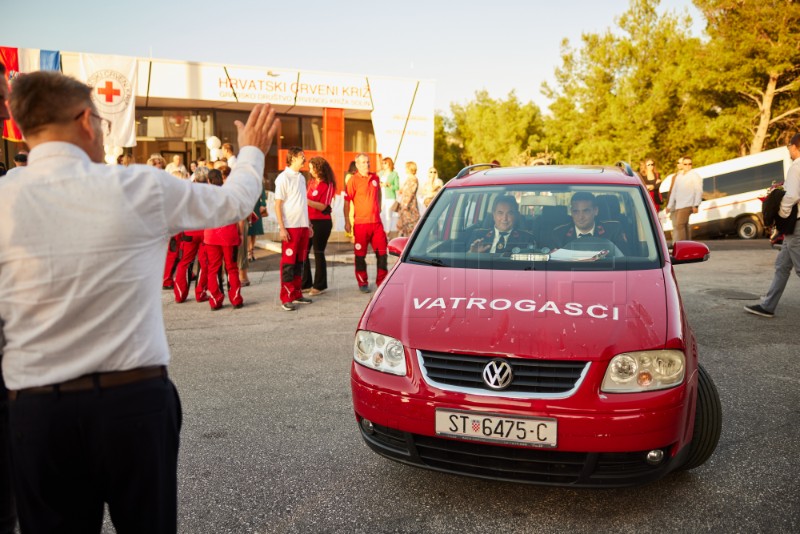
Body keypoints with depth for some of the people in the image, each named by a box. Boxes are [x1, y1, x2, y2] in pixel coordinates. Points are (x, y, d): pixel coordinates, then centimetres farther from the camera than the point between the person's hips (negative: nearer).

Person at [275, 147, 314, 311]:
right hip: (290, 227, -7)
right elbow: (278, 205, -10)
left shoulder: (301, 177, 14)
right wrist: (282, 228, -16)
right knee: (288, 263, -3)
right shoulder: (283, 178, -8)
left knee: (299, 262, 10)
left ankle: (297, 294, 18)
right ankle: (286, 299, 2)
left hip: (303, 226, 7)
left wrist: (308, 224, 16)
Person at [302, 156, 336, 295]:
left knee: (318, 253, -1)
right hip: (309, 221, 7)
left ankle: (320, 285, 11)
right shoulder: (311, 182, 12)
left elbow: (323, 206, -13)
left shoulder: (328, 185, -8)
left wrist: (307, 200, -22)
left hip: (322, 222, -7)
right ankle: (305, 284, 16)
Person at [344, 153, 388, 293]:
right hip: (361, 222, -5)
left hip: (376, 222, 5)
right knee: (360, 255, 4)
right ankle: (362, 283, 15)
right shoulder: (353, 180, -7)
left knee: (382, 252, 6)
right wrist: (347, 222, -11)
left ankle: (382, 281, 19)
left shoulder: (375, 178, 8)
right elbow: (347, 202, -8)